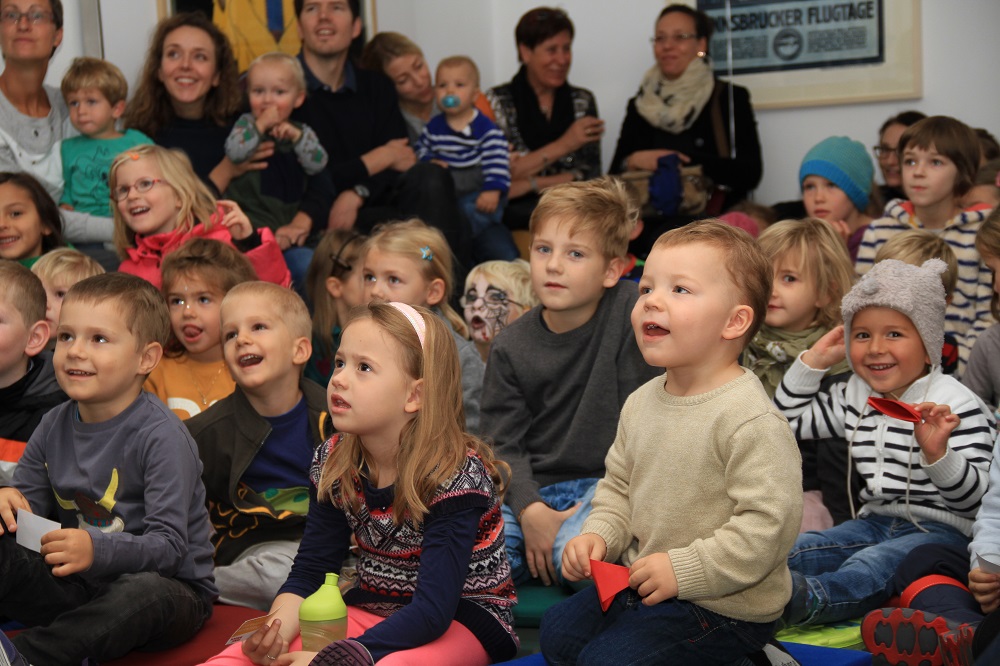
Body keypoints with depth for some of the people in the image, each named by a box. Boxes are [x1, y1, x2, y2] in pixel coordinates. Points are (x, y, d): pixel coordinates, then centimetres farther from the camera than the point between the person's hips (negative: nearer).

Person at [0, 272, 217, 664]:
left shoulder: (161, 437, -17)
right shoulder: (53, 427, 4)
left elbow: (170, 545, -23)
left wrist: (98, 550, -39)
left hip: (169, 587, -6)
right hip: (81, 586, 6)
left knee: (143, 591, -39)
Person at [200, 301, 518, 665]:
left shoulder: (456, 475, -20)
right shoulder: (334, 463, -1)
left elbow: (433, 610, -26)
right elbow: (307, 574, 0)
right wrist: (275, 636, -22)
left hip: (461, 620, -5)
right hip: (371, 609, 6)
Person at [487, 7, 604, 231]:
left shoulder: (583, 101, 14)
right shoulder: (497, 101, 6)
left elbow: (590, 176, 3)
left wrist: (530, 184, -11)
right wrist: (562, 145, -13)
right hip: (516, 212, -3)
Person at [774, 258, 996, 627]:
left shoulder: (956, 406, -9)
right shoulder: (854, 397, 12)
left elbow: (974, 497, -14)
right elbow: (789, 419, 23)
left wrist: (938, 454, -34)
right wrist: (814, 360, 13)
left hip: (941, 529, -8)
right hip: (876, 522, 8)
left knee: (869, 566, -35)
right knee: (796, 550, -14)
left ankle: (805, 599, -59)